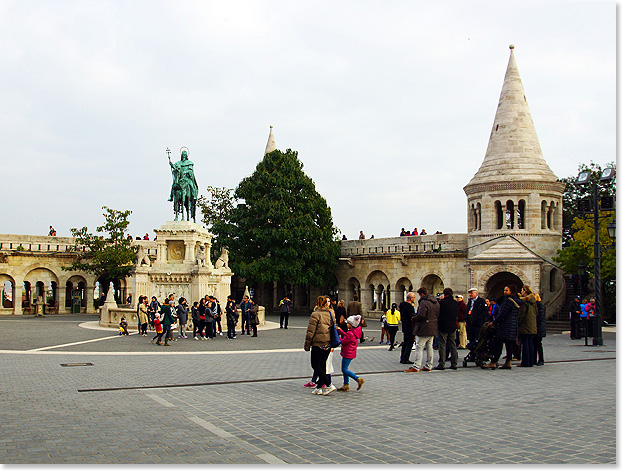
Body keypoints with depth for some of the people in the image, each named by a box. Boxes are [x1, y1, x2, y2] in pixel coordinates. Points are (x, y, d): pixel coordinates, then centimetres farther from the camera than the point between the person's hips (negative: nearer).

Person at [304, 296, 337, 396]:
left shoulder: (315, 314, -12)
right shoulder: (330, 314, 8)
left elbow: (310, 332, -13)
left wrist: (307, 345, -5)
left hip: (318, 344, -7)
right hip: (328, 344, 7)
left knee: (315, 365, 0)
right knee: (322, 365, 14)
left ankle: (329, 385, -8)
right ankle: (318, 388, 16)